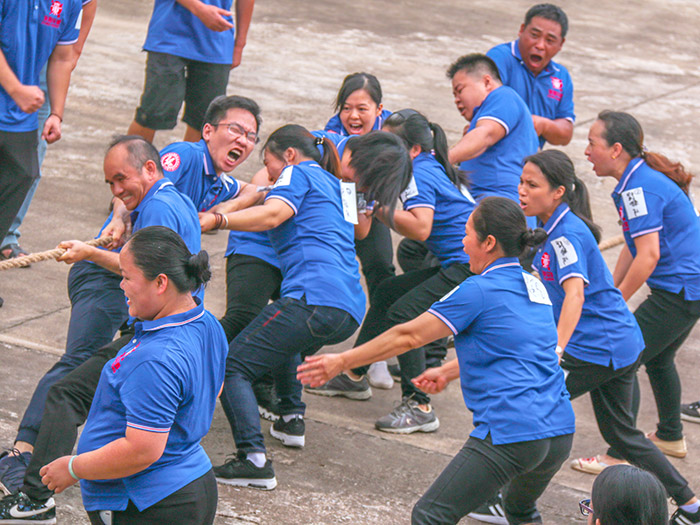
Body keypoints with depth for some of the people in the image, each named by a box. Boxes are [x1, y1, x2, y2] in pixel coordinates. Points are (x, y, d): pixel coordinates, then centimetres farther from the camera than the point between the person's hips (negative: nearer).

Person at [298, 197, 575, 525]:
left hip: (510, 435, -8)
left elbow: (408, 337, -1)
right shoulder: (534, 288, 15)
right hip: (560, 434, 8)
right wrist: (448, 372, 38)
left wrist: (342, 362, 7)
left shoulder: (479, 291, -7)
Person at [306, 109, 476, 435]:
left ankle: (419, 408, -16)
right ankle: (354, 377, 27)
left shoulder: (419, 173, -14)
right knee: (387, 293, 17)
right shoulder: (431, 167, 16)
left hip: (471, 267, -11)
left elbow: (420, 228, -27)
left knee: (404, 313, -17)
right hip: (459, 264, 11)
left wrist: (380, 208, -20)